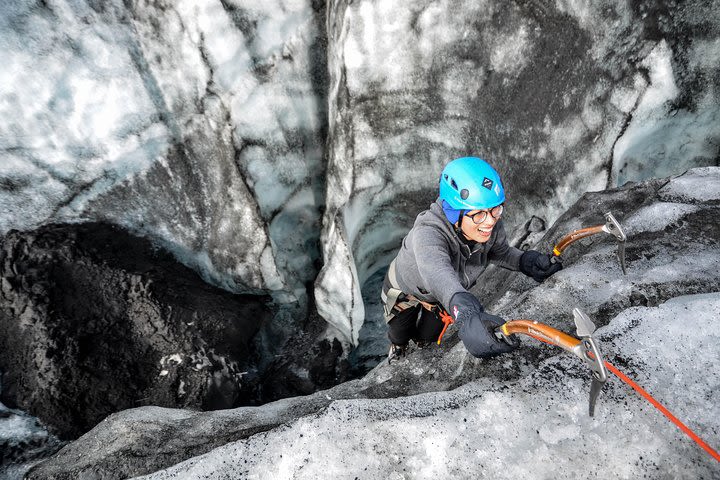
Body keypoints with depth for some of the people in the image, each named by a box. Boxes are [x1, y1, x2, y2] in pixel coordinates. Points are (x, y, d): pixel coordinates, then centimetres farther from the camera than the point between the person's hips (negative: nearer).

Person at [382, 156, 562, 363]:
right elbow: (437, 273, -68)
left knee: (428, 336, 24)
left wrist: (525, 260, -32)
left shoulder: (491, 226, -31)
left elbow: (500, 252, -9)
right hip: (405, 290, -4)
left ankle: (422, 342, 62)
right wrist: (467, 316, -86)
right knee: (400, 333, 20)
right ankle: (397, 347, 58)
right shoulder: (427, 233, -48)